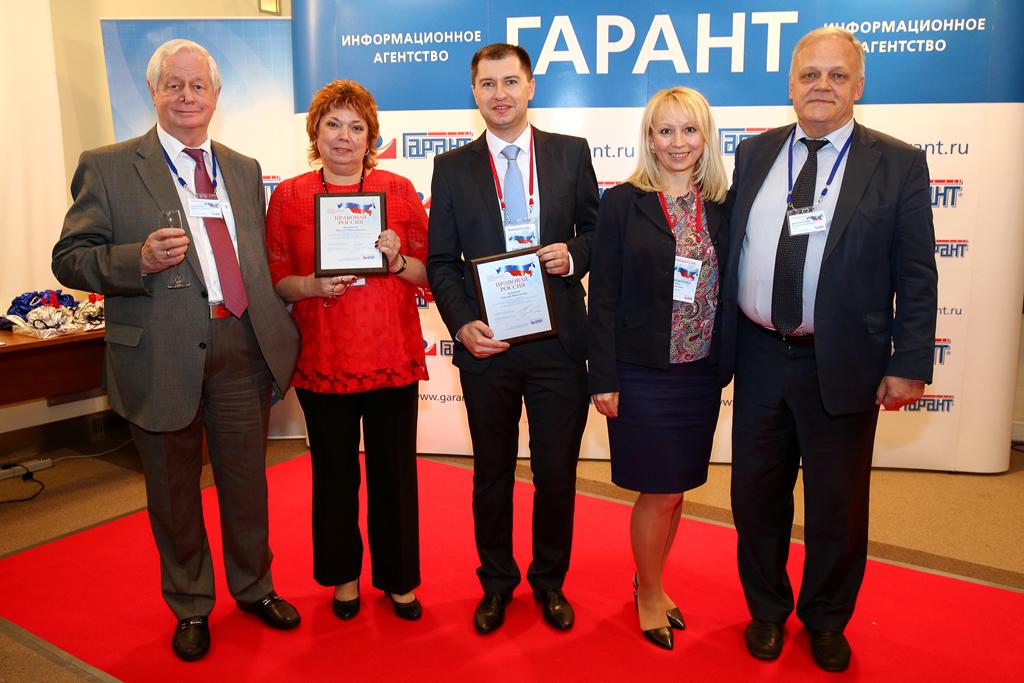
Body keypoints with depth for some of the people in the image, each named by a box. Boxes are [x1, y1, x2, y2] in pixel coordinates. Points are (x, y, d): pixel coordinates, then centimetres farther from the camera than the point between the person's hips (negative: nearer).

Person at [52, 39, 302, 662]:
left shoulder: (245, 170, 14)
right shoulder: (108, 167, 1)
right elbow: (70, 259, -3)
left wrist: (282, 334, 9)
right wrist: (139, 259, -21)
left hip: (243, 349, 3)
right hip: (162, 355, -3)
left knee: (247, 482, 14)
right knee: (174, 491, 13)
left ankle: (254, 586, 38)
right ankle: (190, 606, 35)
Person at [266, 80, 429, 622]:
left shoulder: (398, 190, 6)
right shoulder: (288, 196, 4)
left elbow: (429, 272, 6)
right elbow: (276, 281, 4)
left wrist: (399, 262, -14)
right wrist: (313, 285, -15)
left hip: (393, 357, 1)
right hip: (323, 361, 0)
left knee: (394, 471, 7)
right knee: (334, 472, 11)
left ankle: (398, 578, 27)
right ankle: (343, 575, 33)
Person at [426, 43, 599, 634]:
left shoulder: (572, 153, 5)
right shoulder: (453, 167, 5)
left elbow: (597, 231, 10)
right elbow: (442, 260, 3)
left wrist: (574, 254, -12)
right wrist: (461, 324, -11)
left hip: (558, 341, 0)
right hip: (486, 344, 0)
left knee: (558, 472, 11)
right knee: (492, 473, 14)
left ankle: (550, 580, 34)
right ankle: (497, 581, 35)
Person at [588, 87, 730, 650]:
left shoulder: (721, 207, 6)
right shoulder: (622, 202, -6)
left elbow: (728, 291, 9)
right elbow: (603, 297, -8)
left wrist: (727, 365, 6)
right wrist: (603, 379, -11)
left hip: (700, 374, 4)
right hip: (643, 374, -4)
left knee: (674, 488, 14)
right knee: (660, 491, 3)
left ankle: (650, 583, 36)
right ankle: (650, 595, 28)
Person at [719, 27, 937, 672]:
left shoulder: (899, 163, -3)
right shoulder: (755, 154, 6)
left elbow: (916, 276, -4)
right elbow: (729, 248, 8)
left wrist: (910, 365, -8)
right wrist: (723, 340, 5)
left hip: (842, 365, -2)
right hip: (760, 358, 3)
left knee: (837, 508, 13)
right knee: (756, 496, 15)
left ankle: (826, 619, 39)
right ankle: (767, 609, 39)